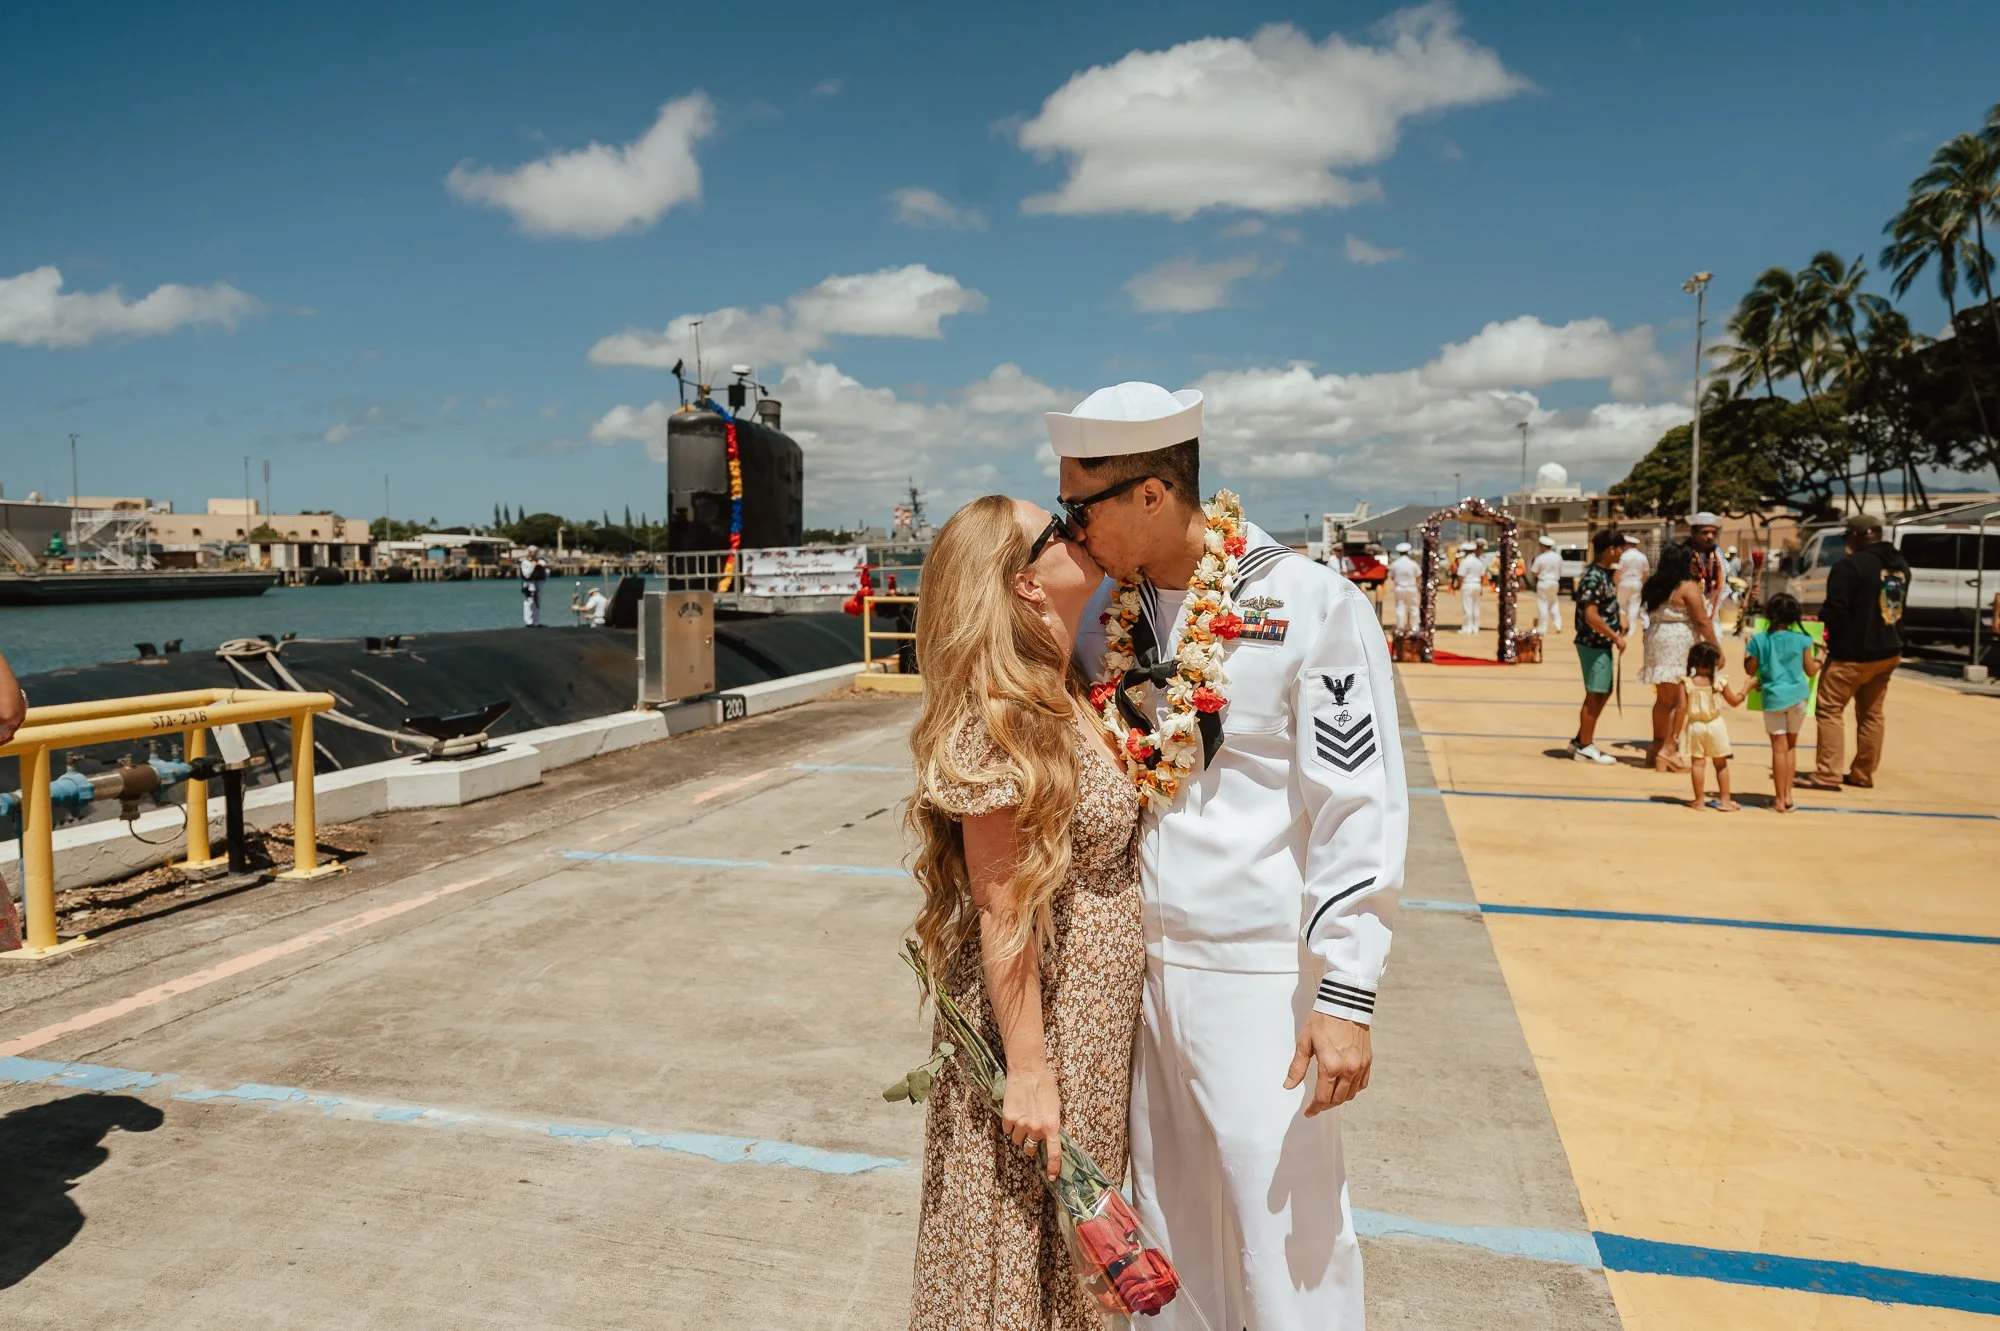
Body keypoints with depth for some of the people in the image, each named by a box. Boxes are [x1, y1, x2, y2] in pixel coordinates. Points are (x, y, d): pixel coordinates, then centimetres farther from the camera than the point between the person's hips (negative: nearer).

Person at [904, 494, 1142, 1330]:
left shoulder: (1066, 698, 5)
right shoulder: (998, 723, -22)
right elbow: (1004, 915, -21)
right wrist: (1029, 1071, -18)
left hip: (1097, 1022, 8)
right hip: (1034, 1017, -8)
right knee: (1021, 1251, 11)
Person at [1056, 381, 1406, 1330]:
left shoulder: (1313, 605, -12)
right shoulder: (1108, 614, 5)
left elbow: (1360, 812, -12)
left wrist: (1346, 996, -14)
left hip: (1259, 975, -5)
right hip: (1134, 965, 5)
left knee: (1284, 1227, 4)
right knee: (1163, 1215, 16)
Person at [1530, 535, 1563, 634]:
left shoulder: (1540, 558, -14)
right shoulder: (1558, 557, 1)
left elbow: (1533, 572, -10)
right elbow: (1560, 571, 8)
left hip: (1543, 583, -5)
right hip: (1554, 583, 5)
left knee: (1542, 606, 0)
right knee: (1554, 604, 18)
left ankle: (1542, 629, 1)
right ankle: (1558, 626, 17)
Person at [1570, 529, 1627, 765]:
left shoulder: (1603, 574, 11)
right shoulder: (1594, 578, -20)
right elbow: (1591, 616, -26)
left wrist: (1619, 622, 9)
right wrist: (1615, 637, -19)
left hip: (1602, 644, 10)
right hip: (1593, 644, -10)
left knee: (1603, 692, 17)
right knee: (1594, 695, 0)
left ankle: (1580, 741, 26)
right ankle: (1584, 747, 11)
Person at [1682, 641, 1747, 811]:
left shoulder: (1687, 682, -10)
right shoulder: (1720, 681, -11)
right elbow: (1734, 701, 1)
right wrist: (1746, 689, 16)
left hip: (1695, 726, 0)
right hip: (1715, 725, 0)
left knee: (1697, 763, 6)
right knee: (1721, 764, 12)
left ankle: (1699, 799, 10)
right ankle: (1724, 799, 15)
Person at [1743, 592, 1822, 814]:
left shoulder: (1759, 640, -6)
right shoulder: (1802, 640, -3)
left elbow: (1750, 670, 2)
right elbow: (1811, 671, 4)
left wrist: (1747, 648, 15)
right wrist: (1819, 657, 21)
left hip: (1773, 698, -1)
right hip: (1798, 697, 1)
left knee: (1779, 748, 3)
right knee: (1791, 746, 16)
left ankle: (1780, 799, 6)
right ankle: (1787, 794, 19)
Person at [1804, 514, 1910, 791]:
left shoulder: (1851, 565, -17)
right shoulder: (1900, 565, 10)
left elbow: (1835, 609, -19)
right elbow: (1899, 606, 18)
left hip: (1853, 654, -8)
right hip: (1888, 652, 8)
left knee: (1830, 709, -2)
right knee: (1872, 713, 14)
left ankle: (1827, 775, -6)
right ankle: (1863, 774, 20)